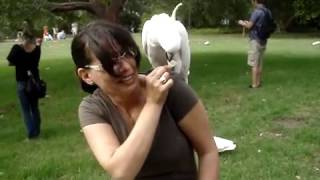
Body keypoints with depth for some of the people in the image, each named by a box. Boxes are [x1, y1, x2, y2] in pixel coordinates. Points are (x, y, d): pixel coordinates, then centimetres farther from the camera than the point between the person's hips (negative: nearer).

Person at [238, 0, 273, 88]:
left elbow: (249, 26, -16)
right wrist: (248, 23, 24)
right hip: (263, 41, 8)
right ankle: (258, 83, 16)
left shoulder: (257, 11, -17)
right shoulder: (268, 12, 11)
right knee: (259, 64, 12)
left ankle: (254, 85, -3)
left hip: (256, 41, -8)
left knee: (254, 64, -4)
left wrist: (242, 23, 6)